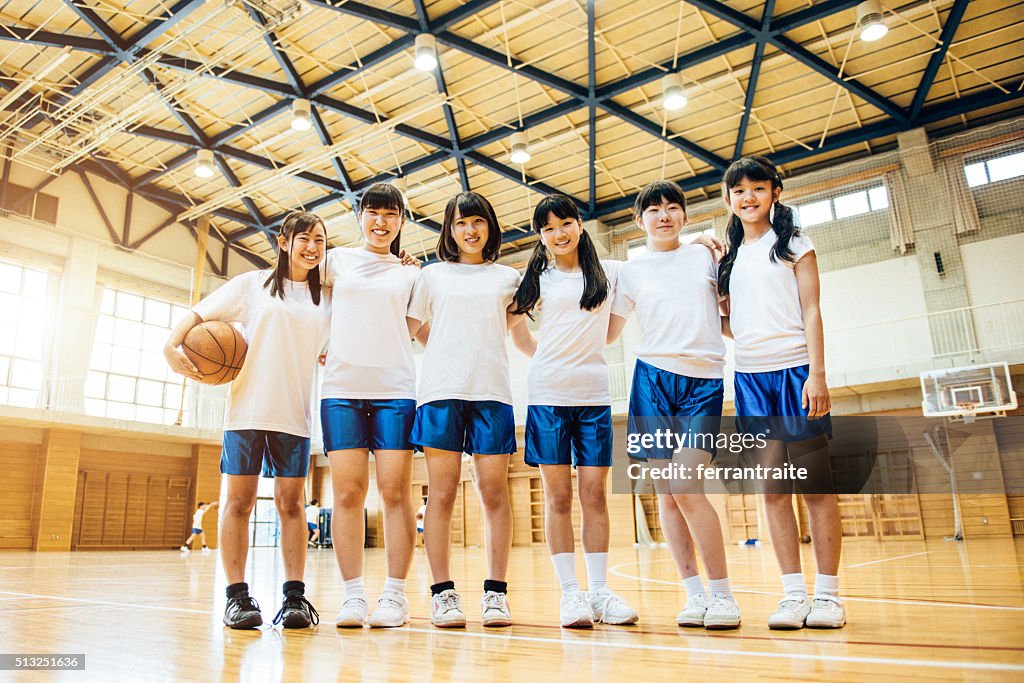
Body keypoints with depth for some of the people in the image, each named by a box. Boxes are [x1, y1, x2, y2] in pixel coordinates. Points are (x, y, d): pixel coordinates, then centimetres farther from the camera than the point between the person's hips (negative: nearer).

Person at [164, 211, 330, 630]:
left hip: (295, 414, 2)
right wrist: (172, 346, -12)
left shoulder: (326, 301, 14)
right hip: (247, 407, -1)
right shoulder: (253, 284, 8)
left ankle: (294, 596, 3)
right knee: (239, 499, 1)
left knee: (290, 502, 1)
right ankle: (237, 597, 8)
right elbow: (199, 314, 7)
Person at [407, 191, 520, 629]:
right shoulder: (433, 275, 16)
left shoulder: (508, 278, 17)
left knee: (494, 491, -2)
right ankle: (442, 592, 3)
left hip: (492, 391, 0)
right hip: (441, 390, 0)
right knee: (442, 492, -3)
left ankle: (496, 592, 4)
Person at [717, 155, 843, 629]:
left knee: (815, 486, -1)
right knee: (773, 490, 3)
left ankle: (828, 595, 6)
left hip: (794, 370, -4)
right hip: (750, 376, 4)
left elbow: (811, 311, -2)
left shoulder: (793, 244, 6)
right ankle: (794, 594, 9)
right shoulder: (729, 256, 17)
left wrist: (817, 374, -12)